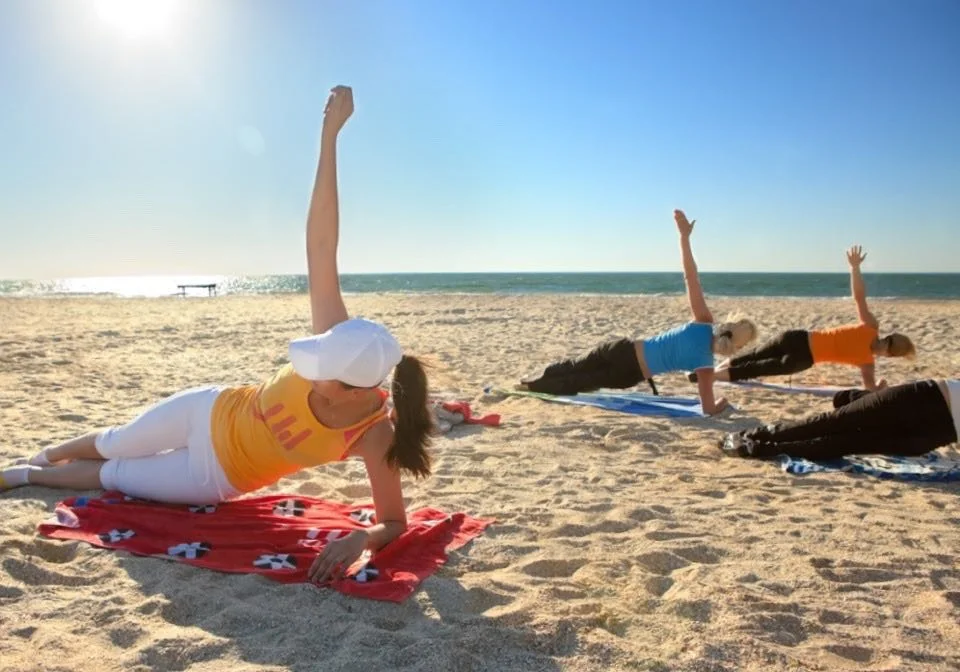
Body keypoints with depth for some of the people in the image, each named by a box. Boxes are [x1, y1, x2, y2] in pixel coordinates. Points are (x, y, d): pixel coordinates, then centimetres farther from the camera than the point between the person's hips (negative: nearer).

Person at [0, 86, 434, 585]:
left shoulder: (375, 436, -34)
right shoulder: (337, 346, -31)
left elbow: (394, 521, -24)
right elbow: (320, 244, -37)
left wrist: (360, 539, -47)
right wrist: (329, 133, -42)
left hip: (217, 477, -1)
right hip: (210, 415, 1)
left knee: (112, 476, 15)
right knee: (114, 443, 23)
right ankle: (43, 456, 57)